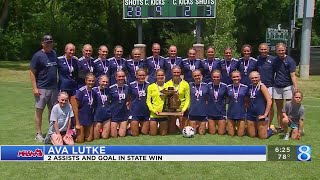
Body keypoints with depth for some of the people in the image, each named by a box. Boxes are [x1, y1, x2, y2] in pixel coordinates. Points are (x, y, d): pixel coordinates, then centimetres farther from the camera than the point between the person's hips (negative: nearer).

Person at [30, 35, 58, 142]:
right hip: (42, 88, -6)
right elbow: (32, 73, -8)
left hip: (54, 88, 6)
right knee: (39, 110, 1)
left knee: (52, 110, 12)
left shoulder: (54, 54, 10)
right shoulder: (38, 56, -7)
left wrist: (57, 83, 13)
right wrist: (35, 88, -14)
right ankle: (38, 134, 10)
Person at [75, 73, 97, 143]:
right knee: (80, 140, 1)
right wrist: (77, 123, -13)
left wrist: (94, 119, 7)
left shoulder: (94, 93, 3)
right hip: (81, 118, -5)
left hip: (90, 119, 5)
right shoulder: (81, 91, -13)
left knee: (89, 139, 6)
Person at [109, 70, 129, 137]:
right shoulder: (111, 88, -9)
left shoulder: (127, 87, 0)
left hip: (124, 114, 2)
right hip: (114, 114, -2)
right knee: (114, 135, 2)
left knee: (122, 135, 2)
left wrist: (127, 102, 4)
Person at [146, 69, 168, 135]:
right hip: (154, 114, -1)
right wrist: (153, 110, -12)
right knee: (153, 134, 6)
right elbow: (148, 101, 0)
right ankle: (153, 127, 36)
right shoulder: (151, 87, 1)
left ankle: (160, 128, 39)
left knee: (163, 134, 8)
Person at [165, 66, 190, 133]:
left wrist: (183, 110, -16)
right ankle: (174, 126, 38)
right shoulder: (167, 84, -2)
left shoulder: (185, 84, -5)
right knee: (171, 131, 7)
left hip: (182, 110, -1)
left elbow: (187, 99, -5)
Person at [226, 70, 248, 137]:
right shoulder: (228, 87, -3)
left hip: (241, 114, -1)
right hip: (231, 114, 1)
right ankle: (233, 127, 37)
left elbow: (247, 101, 5)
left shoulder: (245, 87, -5)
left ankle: (244, 126, 34)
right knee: (231, 134, 6)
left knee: (240, 134, 4)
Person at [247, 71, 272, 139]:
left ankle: (272, 129, 28)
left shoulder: (262, 86, -10)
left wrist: (265, 114, -16)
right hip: (250, 113, 6)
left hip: (260, 114, -6)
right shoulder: (250, 87, 7)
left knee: (262, 136, 1)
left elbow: (269, 101, -16)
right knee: (252, 135, 11)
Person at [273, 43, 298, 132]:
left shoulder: (290, 60, -5)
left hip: (287, 87, -4)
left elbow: (293, 76, -10)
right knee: (279, 108, 10)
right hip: (277, 87, 4)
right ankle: (280, 127, 17)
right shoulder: (275, 60, 8)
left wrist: (296, 88, -19)